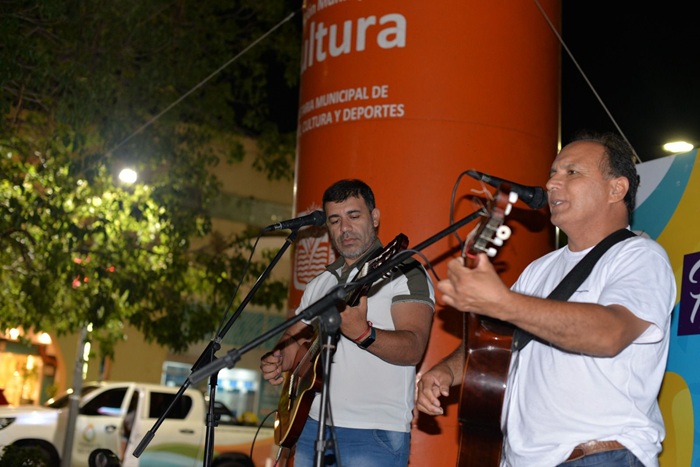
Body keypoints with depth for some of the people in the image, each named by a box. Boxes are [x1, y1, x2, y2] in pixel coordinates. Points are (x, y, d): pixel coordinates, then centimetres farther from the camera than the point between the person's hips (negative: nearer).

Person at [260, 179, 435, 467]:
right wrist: (276, 362, 1)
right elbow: (293, 339, 23)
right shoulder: (320, 283, 18)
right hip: (313, 427, 6)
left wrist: (362, 333, -33)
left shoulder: (405, 273, -4)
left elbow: (413, 349, -16)